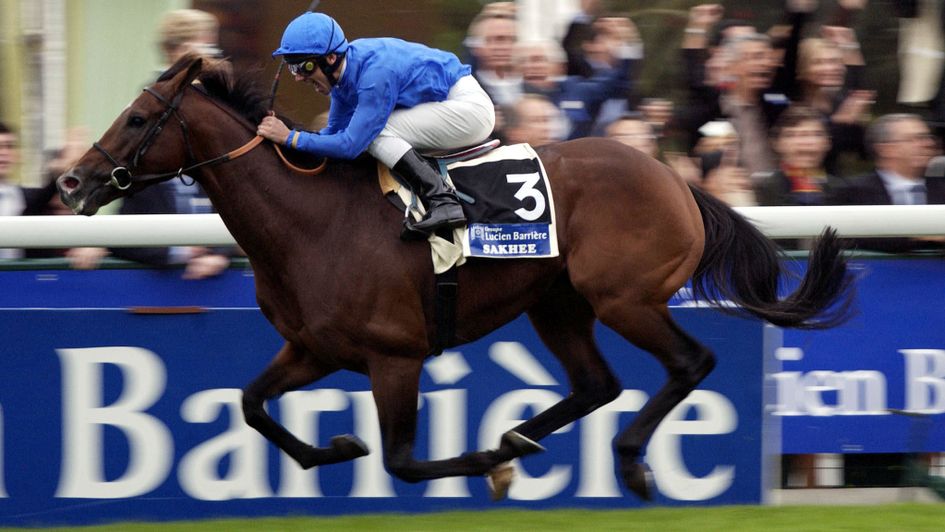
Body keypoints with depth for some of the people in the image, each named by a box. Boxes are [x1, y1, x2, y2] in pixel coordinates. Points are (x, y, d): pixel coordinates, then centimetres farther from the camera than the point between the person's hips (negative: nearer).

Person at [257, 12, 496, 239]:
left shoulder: (375, 72, -28)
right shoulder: (343, 70, 0)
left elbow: (351, 144, -29)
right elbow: (335, 132, 10)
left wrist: (291, 138, -24)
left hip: (469, 108, -10)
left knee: (373, 131, -20)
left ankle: (443, 201, -27)